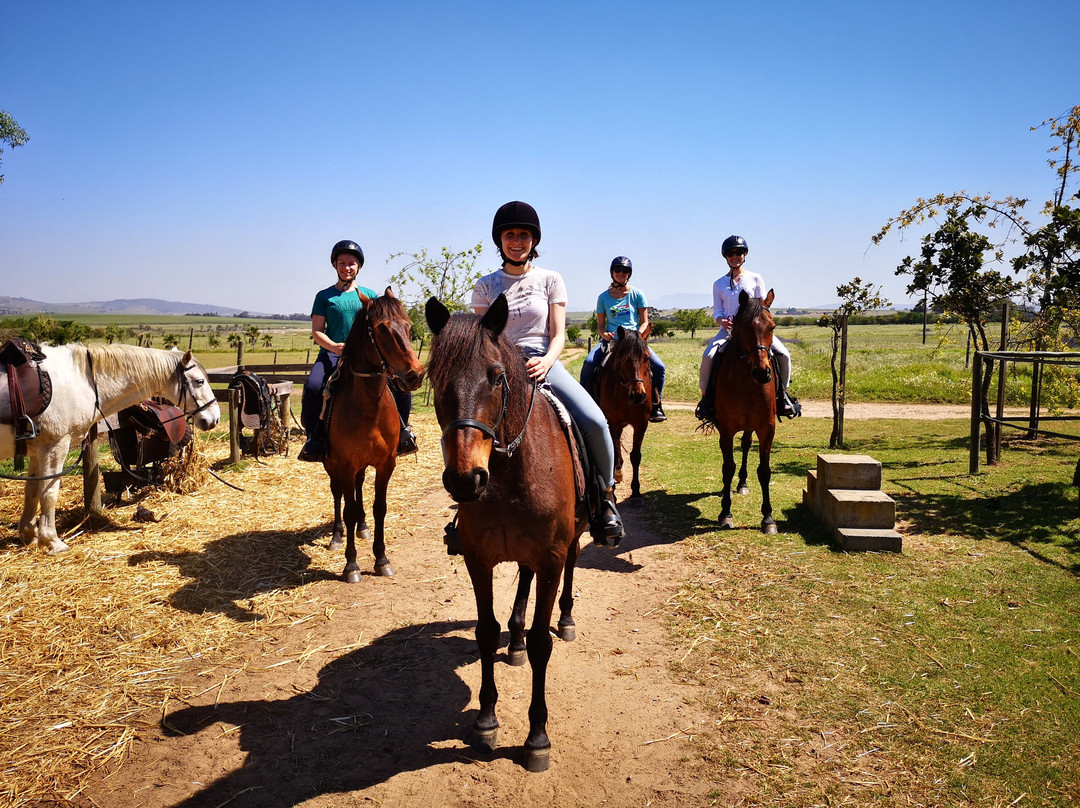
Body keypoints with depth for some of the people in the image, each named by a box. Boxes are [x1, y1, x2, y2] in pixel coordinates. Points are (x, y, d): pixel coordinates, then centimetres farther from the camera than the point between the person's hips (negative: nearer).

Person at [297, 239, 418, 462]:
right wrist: (335, 347, -17)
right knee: (313, 387, -31)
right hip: (332, 353, -1)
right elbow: (316, 331, 3)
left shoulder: (369, 295, 16)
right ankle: (315, 437, -14)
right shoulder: (325, 296, 10)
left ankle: (402, 429, -3)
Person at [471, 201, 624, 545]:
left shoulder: (550, 280, 9)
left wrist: (546, 361, -19)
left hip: (544, 364, -1)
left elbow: (558, 335, 3)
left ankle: (605, 497, 0)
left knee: (594, 421, -25)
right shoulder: (486, 286, 11)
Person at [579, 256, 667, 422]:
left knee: (659, 367, -18)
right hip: (610, 340, 0)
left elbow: (645, 322, 5)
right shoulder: (604, 297, 8)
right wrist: (604, 334, -11)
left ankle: (656, 405, 1)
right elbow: (600, 324, 12)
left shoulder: (637, 294, 6)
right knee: (588, 363, -26)